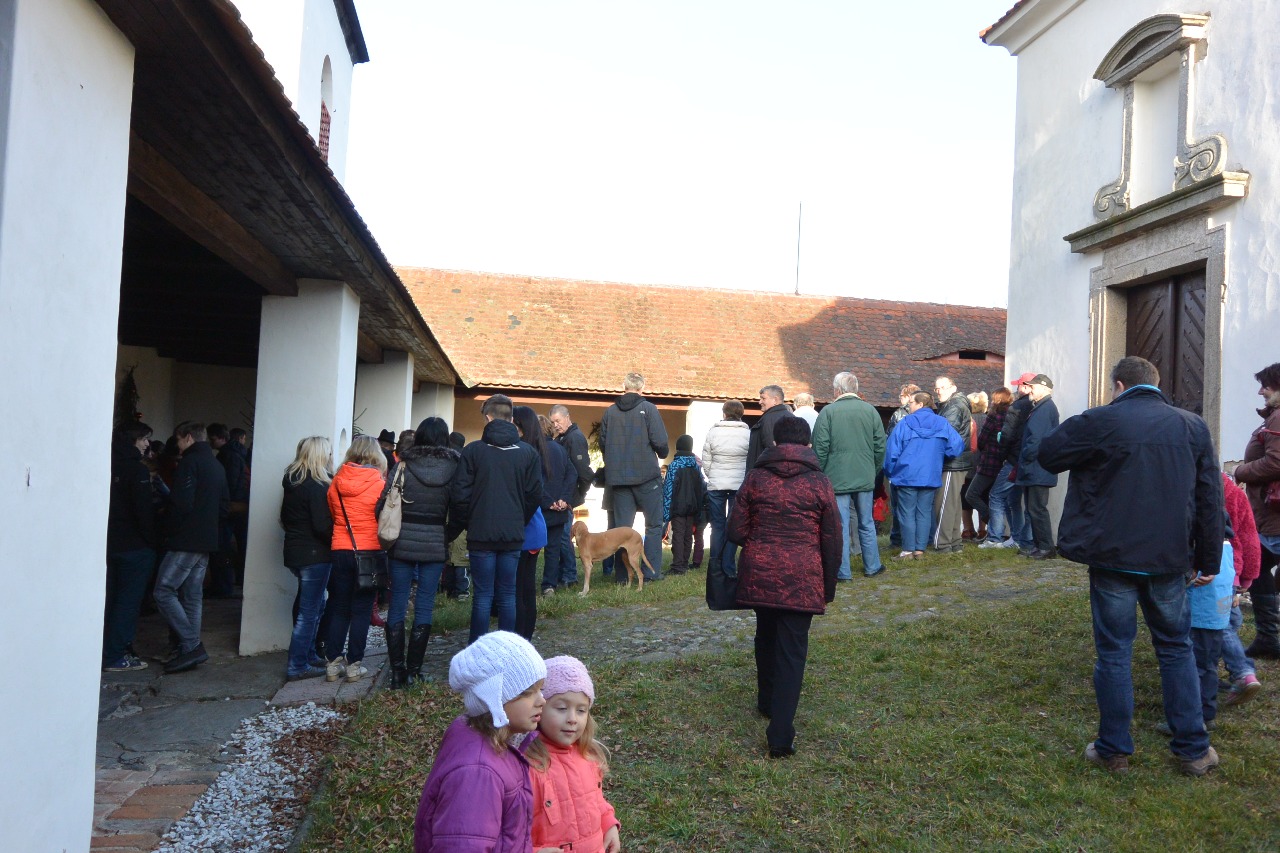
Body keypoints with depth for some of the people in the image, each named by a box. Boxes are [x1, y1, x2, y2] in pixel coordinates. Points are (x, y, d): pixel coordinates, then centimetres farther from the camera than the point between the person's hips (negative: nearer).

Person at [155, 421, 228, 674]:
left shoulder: (190, 463, -11)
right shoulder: (217, 466, 17)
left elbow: (181, 503, -20)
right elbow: (224, 506, 19)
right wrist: (211, 528, 16)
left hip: (186, 541, -9)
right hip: (206, 542, 9)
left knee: (164, 591, -6)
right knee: (192, 596, 11)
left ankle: (191, 645, -11)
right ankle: (191, 649, 12)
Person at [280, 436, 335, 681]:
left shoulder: (292, 482, 10)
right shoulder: (318, 486, -17)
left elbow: (286, 518, 18)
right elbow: (322, 526, -22)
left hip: (295, 550, 9)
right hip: (315, 554, -9)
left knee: (313, 606, 20)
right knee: (309, 612, -1)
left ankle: (308, 654, 28)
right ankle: (298, 666, 4)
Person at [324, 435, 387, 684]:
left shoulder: (337, 481, -1)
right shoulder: (380, 484, -10)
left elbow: (331, 514, 11)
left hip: (340, 550, 3)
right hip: (369, 551, -3)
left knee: (338, 608, 12)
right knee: (361, 609, 5)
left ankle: (333, 662, 14)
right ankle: (354, 664, 8)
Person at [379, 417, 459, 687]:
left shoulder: (404, 465, -5)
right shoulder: (454, 467, -3)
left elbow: (383, 503, -8)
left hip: (402, 544, 0)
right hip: (435, 546, 0)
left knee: (397, 606, 8)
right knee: (424, 608, 7)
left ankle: (397, 670, 10)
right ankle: (413, 670, 10)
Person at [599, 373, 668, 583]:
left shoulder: (610, 412, 4)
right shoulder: (648, 409, -7)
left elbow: (603, 443, 8)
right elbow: (660, 441, -13)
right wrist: (663, 454, 8)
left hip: (618, 477, 4)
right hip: (646, 476, -3)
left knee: (621, 526, 8)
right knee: (653, 525, 8)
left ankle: (622, 574, 8)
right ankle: (651, 571, 3)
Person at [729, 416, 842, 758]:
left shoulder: (755, 477, 2)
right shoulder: (819, 482, -1)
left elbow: (736, 531, 1)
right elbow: (833, 539, 2)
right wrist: (828, 586, 13)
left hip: (758, 574, 2)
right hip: (802, 579, -2)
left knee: (766, 637, 24)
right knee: (792, 650, 0)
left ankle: (767, 701, 42)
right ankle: (780, 736, -5)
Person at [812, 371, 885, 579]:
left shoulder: (828, 411, -9)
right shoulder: (870, 410, 3)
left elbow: (820, 447, -9)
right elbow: (880, 447, 6)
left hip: (836, 478, -3)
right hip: (865, 478, 4)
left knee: (840, 525, 2)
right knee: (866, 523, 16)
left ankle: (843, 571, 5)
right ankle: (872, 566, 25)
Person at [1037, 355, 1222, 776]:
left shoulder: (1100, 422, -11)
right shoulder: (1194, 427, 3)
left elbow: (1046, 454, -1)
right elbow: (1210, 500, 6)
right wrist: (1208, 560, 12)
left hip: (1113, 557, -3)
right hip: (1170, 560, 3)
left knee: (1114, 652, 7)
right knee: (1176, 649, 17)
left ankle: (1114, 750, 16)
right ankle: (1193, 749, 22)